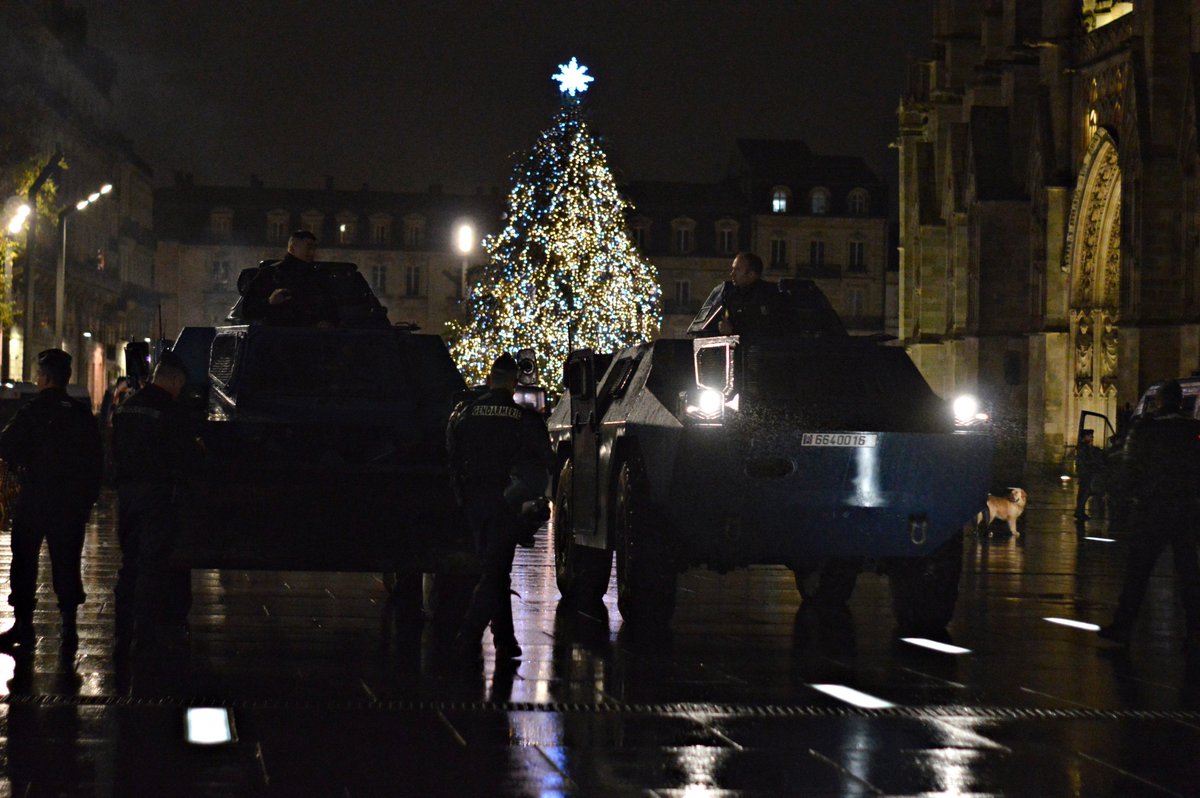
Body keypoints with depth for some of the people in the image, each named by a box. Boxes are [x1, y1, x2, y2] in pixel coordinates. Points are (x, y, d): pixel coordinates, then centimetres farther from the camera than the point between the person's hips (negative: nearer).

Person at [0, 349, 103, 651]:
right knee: (67, 562, 9)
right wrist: (89, 496, 11)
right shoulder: (83, 414, 3)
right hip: (73, 501, 4)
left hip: (34, 498, -4)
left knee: (24, 561, 5)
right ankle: (69, 624, 9)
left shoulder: (33, 412, -11)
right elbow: (96, 459, 6)